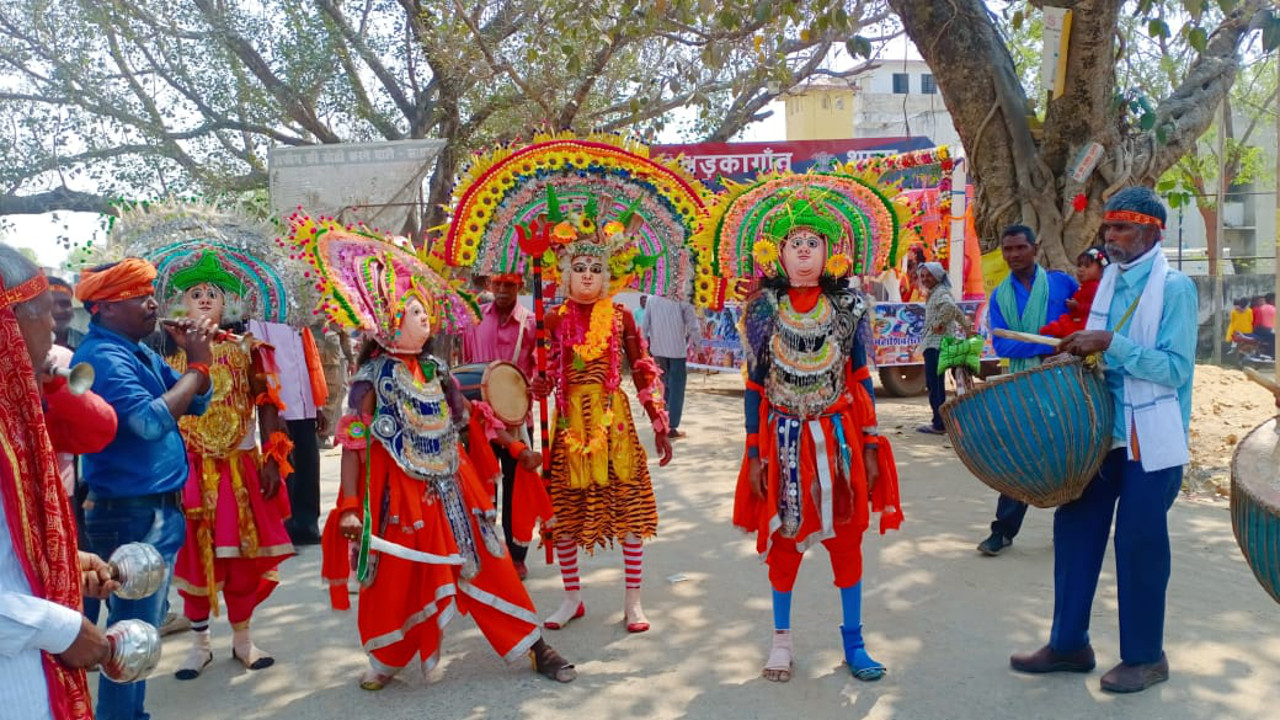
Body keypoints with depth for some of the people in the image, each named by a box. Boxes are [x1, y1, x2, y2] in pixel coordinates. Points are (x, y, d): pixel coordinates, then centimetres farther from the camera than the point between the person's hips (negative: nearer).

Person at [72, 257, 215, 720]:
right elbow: (152, 421, -30)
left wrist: (195, 357, -4)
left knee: (143, 624, 21)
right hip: (130, 514, -10)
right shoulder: (103, 357, -18)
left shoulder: (140, 351, 10)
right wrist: (198, 365, -21)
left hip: (156, 508, 10)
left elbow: (195, 404, 13)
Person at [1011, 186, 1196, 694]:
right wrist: (1080, 354, 2)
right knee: (1075, 527, 9)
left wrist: (1111, 343, -25)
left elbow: (1175, 368, -19)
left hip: (1151, 441, -7)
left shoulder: (1174, 288, -11)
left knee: (1139, 544, 2)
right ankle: (1068, 643, 22)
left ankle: (1145, 657, 21)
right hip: (1102, 430, 7)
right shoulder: (1110, 281, 10)